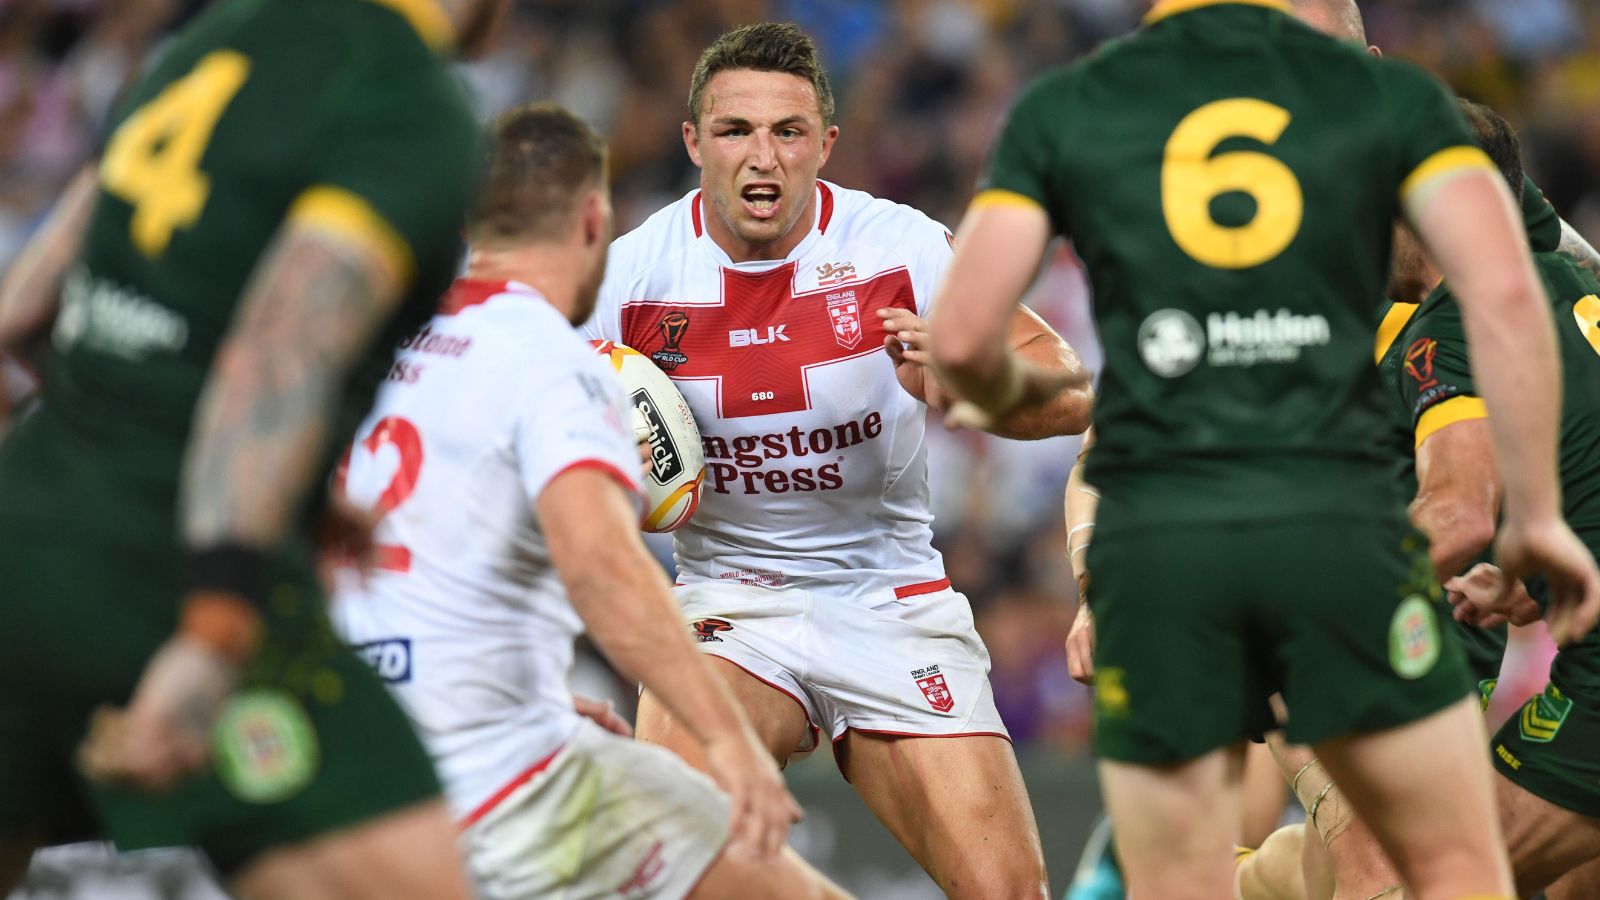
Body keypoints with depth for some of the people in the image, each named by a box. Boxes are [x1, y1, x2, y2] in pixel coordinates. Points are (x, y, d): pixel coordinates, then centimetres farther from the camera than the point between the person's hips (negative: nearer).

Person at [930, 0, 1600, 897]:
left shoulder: (1058, 110, 8)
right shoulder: (1393, 94, 8)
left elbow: (961, 338, 3)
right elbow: (1505, 293, -4)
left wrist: (1011, 394, 26)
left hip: (1153, 537, 1)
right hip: (1340, 520, -1)